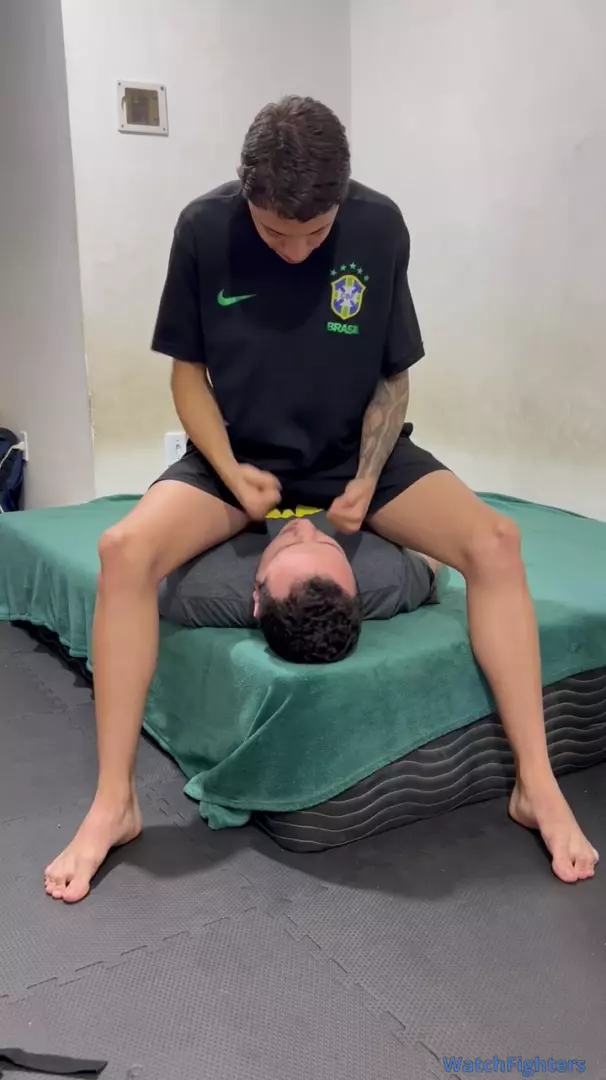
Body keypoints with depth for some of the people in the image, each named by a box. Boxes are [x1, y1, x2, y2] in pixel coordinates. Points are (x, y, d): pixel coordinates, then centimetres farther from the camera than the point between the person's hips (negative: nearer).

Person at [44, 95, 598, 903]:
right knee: (126, 550, -28)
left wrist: (367, 481, -17)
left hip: (357, 451, 1)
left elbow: (393, 376, -2)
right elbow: (188, 369, -2)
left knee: (493, 540, -24)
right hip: (240, 455, 0)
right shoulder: (204, 228, -11)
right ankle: (114, 802, -15)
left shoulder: (380, 226, -10)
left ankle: (536, 783, -13)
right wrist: (230, 471, -17)